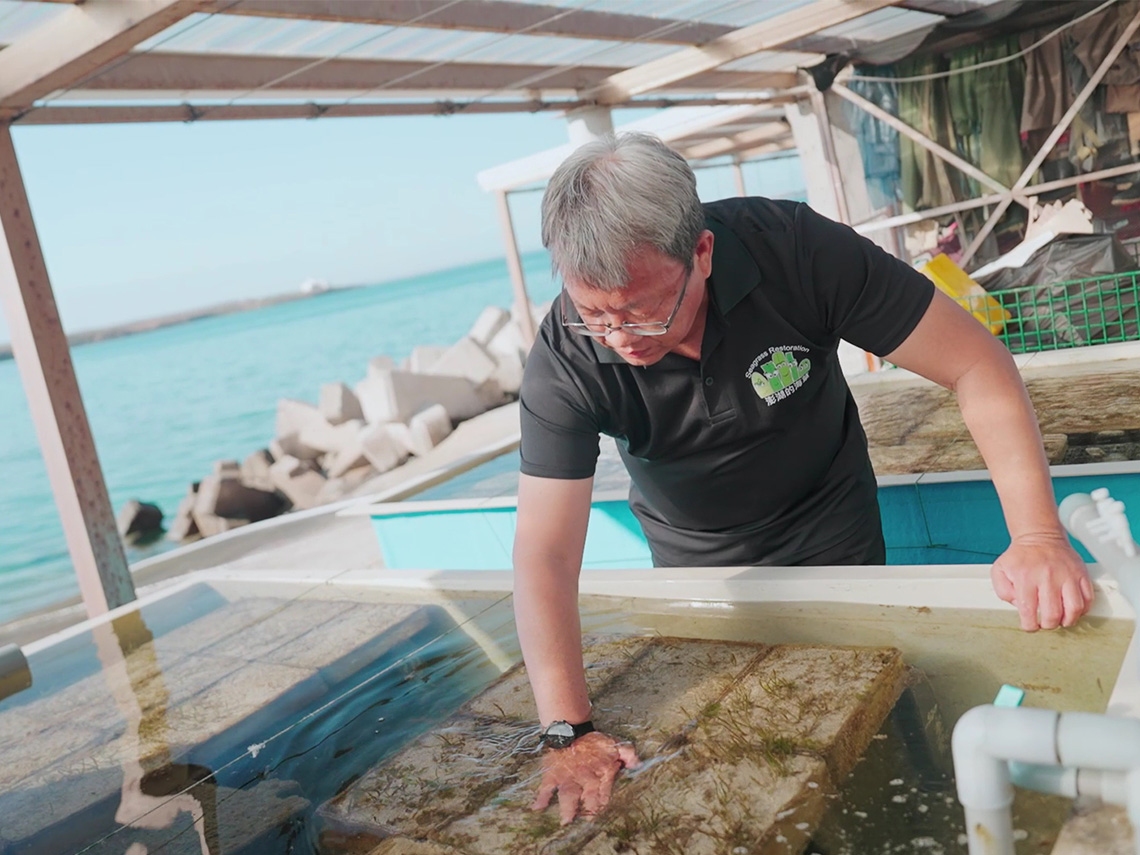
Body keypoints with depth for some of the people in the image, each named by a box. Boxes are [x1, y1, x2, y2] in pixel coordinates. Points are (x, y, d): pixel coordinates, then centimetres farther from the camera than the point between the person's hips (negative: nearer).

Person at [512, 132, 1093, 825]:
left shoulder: (797, 249, -31)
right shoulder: (563, 361, -29)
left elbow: (978, 362, -25)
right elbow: (544, 554, -27)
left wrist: (1038, 535, -34)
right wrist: (569, 733, -31)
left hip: (835, 545, 0)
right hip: (697, 567, 1)